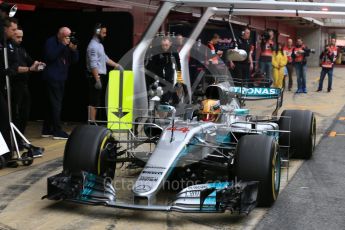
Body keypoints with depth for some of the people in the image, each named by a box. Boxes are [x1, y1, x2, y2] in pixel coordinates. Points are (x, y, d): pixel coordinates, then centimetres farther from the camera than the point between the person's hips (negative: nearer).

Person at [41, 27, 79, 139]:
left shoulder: (68, 44, 12)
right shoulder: (51, 41, -6)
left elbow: (75, 60, 9)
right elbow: (50, 56, -21)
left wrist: (74, 50, -10)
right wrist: (63, 45, -18)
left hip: (61, 77, 7)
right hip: (52, 77, -7)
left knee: (52, 104, 11)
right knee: (56, 104, -8)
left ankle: (47, 130, 18)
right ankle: (57, 131, -6)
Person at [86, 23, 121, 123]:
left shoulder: (99, 44, 16)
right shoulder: (93, 46, -15)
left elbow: (105, 58, 27)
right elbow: (93, 65, -21)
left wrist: (116, 65, 23)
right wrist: (97, 80, -24)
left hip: (101, 76, 10)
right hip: (96, 77, -10)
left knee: (98, 101, 11)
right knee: (94, 102, -8)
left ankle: (93, 121, 16)